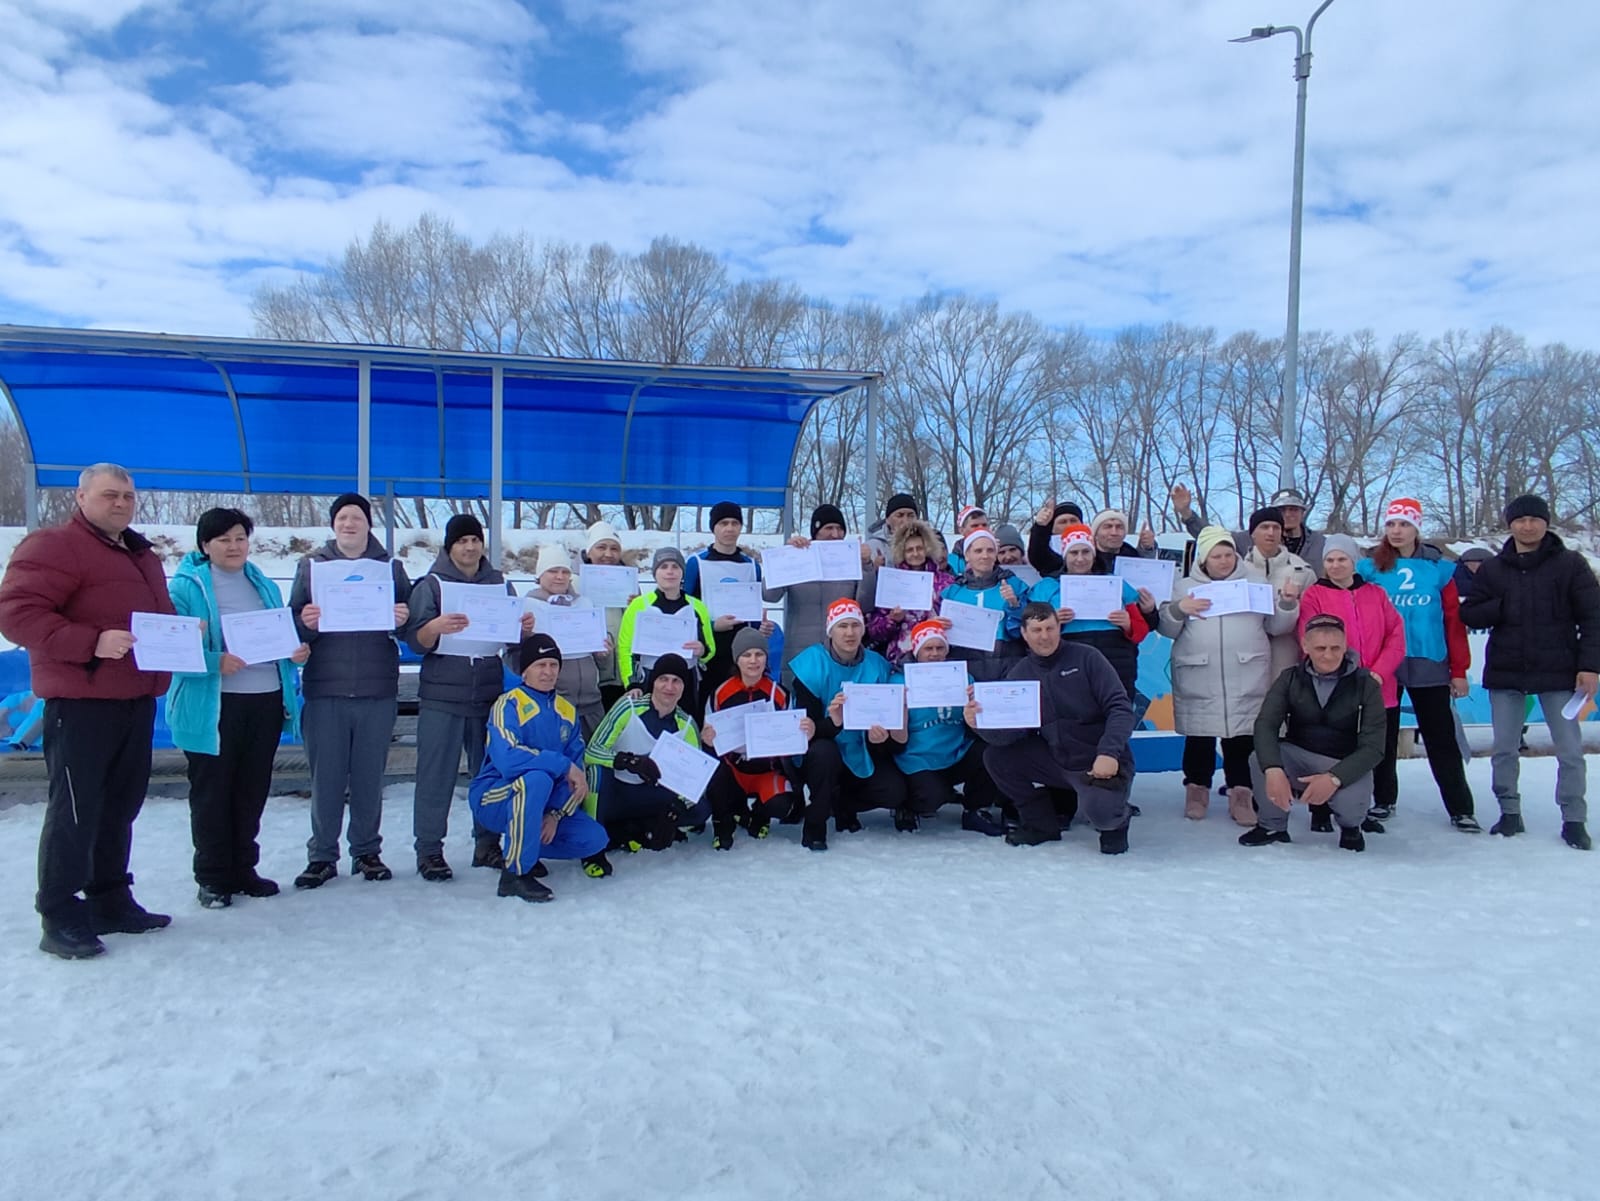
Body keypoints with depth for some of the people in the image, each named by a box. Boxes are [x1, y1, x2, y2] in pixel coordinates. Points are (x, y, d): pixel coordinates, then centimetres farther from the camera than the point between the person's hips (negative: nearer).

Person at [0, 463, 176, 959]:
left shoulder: (142, 555, 20)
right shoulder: (53, 546, -6)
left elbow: (160, 615, 29)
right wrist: (91, 643, -27)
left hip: (137, 700, 8)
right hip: (81, 701, -8)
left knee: (120, 805, 14)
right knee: (76, 808, -5)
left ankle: (111, 900, 24)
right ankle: (60, 918, 3)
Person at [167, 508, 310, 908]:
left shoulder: (264, 585, 13)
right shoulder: (187, 586, -6)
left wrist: (296, 652, -2)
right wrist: (215, 662, -27)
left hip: (267, 701, 6)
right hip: (211, 706, -5)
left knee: (252, 792, 13)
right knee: (211, 793, 4)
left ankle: (243, 869, 25)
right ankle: (212, 877, 15)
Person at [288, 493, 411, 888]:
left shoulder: (390, 567, 9)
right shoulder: (312, 565, 9)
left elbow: (411, 626, 8)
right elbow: (293, 624, 5)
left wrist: (403, 620, -14)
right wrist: (304, 622, -17)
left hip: (378, 691, 1)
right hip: (325, 690, 0)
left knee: (370, 777, 7)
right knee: (326, 778, 3)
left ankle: (367, 851, 19)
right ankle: (322, 855, 14)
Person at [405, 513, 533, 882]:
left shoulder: (499, 583, 12)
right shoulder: (431, 584, 2)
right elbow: (416, 641, -6)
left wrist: (526, 628, -11)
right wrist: (437, 626, -28)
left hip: (490, 695, 3)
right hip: (442, 697, -3)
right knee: (436, 774, -3)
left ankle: (487, 843, 18)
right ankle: (429, 849, 5)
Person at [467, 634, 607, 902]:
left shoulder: (567, 712, 4)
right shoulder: (509, 705, -15)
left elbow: (577, 773, -2)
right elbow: (508, 760, -32)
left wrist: (557, 814, -16)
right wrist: (564, 765, -29)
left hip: (546, 804, 6)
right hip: (493, 799, -6)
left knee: (595, 838, -9)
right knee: (537, 778, -36)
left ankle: (521, 846, 14)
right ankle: (515, 873, -24)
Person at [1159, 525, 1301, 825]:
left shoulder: (1256, 582, 12)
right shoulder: (1185, 586, 10)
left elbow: (1275, 626, 11)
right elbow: (1167, 629, 6)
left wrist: (1287, 604, -6)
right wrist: (1178, 609, -12)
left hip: (1246, 681, 0)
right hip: (1198, 681, 0)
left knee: (1242, 738, 1)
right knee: (1199, 738, 5)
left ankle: (1241, 795, 10)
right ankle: (1197, 790, 19)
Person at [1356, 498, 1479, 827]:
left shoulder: (1438, 568, 2)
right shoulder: (1369, 568, 1)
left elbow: (1454, 620, 2)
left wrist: (1459, 670, 0)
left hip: (1429, 666, 0)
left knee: (1441, 738, 4)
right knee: (1383, 735, 12)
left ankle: (1461, 808, 12)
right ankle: (1383, 800, 24)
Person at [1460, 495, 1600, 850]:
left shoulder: (1570, 564, 1)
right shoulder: (1493, 569, 9)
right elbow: (1469, 614, 7)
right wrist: (1503, 607, -11)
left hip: (1558, 672, -2)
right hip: (1505, 673, 3)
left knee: (1570, 750, 1)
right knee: (1503, 749, 7)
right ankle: (1510, 812, 19)